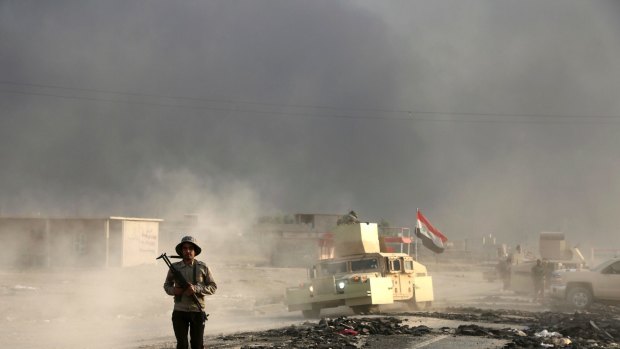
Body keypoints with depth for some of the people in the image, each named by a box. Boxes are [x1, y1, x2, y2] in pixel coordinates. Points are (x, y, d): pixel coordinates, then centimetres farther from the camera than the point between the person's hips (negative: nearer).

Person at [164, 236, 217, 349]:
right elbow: (167, 285, 15)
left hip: (197, 311, 0)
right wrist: (173, 290, -9)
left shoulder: (203, 267, 0)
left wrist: (196, 289, -16)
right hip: (179, 312, 0)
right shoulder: (174, 267, 3)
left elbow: (213, 287, 0)